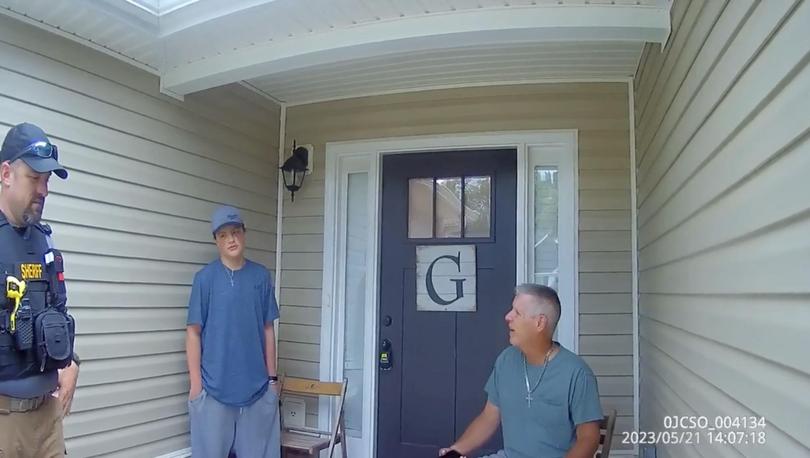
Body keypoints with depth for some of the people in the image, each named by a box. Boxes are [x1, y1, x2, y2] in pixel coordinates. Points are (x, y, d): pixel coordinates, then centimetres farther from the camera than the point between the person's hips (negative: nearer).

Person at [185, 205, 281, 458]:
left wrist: (272, 377, 6)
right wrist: (195, 383, -6)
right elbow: (193, 332, -3)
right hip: (214, 386, -2)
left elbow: (268, 330, 7)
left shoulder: (261, 276, 3)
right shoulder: (205, 277, -5)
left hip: (257, 386, 3)